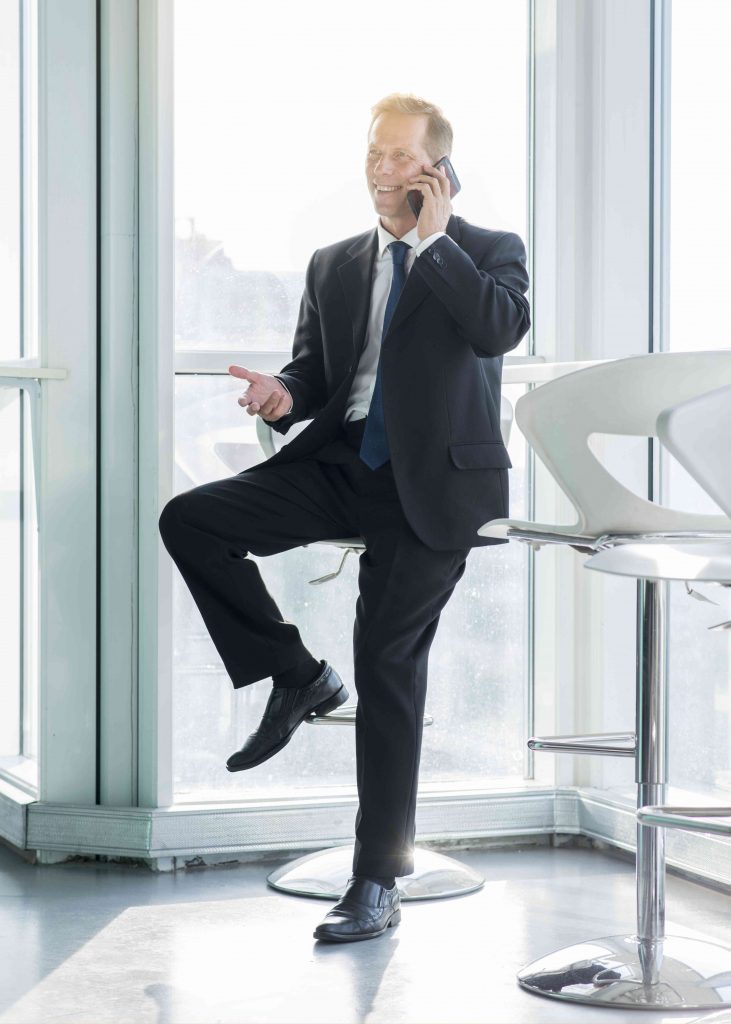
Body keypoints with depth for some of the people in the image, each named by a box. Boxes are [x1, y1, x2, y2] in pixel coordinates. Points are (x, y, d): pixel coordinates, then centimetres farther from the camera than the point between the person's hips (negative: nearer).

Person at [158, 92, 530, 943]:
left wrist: (434, 238, -10)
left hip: (431, 483, -5)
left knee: (389, 664, -8)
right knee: (189, 520, -15)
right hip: (341, 465, 5)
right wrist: (283, 393, -9)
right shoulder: (334, 266, 17)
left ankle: (377, 885, 0)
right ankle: (298, 678, 3)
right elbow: (315, 369, 15)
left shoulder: (490, 251, 5)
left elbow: (501, 328, -16)